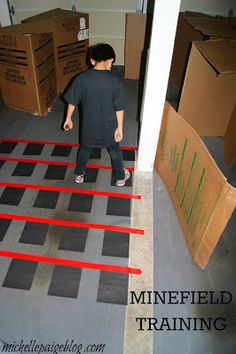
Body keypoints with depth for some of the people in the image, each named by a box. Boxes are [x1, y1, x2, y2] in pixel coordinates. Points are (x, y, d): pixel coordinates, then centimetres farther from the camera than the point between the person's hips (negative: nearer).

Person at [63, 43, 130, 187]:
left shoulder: (82, 78, -11)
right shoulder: (115, 80, -17)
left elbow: (72, 101, -2)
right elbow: (119, 108, -14)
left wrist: (68, 118, 12)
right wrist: (120, 127, -4)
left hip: (89, 125, 2)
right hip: (109, 126, -1)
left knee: (85, 149, 25)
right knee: (115, 151, 21)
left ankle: (79, 175, 42)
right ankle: (120, 177, 36)